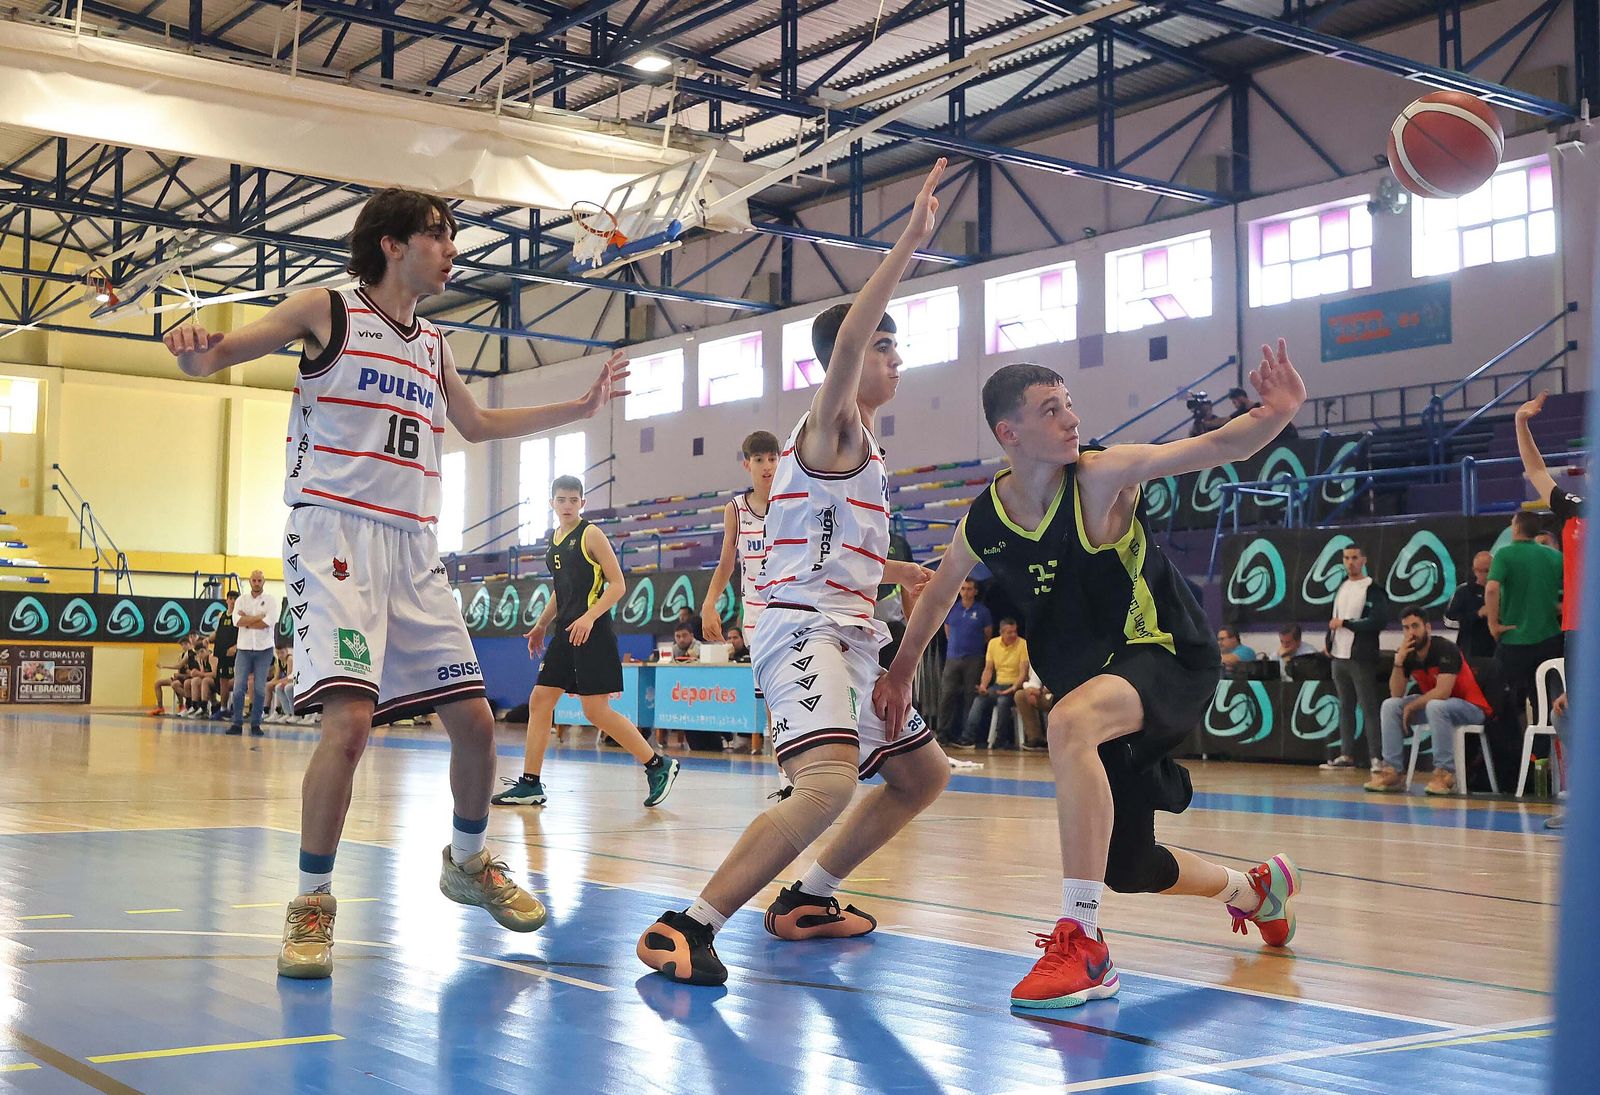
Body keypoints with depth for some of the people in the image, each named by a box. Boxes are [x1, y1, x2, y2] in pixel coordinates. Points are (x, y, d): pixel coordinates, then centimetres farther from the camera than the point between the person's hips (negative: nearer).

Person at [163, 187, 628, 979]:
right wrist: (194, 349, -28)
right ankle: (312, 902, -6)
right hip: (335, 534, -6)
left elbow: (478, 423, 32)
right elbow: (215, 354, -3)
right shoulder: (327, 311, 1)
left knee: (474, 719, 4)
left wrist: (582, 406, 31)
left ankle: (467, 862, 29)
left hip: (414, 548, 6)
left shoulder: (432, 345, 17)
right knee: (350, 717, -22)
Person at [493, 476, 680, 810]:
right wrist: (541, 625, 20)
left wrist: (589, 617, -22)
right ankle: (530, 785, 10)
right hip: (565, 632, 8)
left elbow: (617, 585, -11)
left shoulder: (590, 534, -6)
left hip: (592, 632, -8)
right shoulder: (554, 540, 16)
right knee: (539, 701, 4)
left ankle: (658, 766, 0)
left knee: (597, 710, -10)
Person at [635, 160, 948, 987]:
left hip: (848, 633, 11)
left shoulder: (855, 440, 23)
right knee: (831, 781, -32)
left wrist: (907, 574, 40)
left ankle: (807, 901, 27)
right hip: (803, 628, -11)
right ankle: (687, 928, -28)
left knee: (922, 775, 21)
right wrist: (908, 243, -30)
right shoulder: (832, 424, -6)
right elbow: (845, 343, -27)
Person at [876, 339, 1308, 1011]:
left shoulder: (1101, 477, -17)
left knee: (1069, 722, -38)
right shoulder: (981, 526, -4)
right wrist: (900, 672, 22)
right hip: (1097, 686, 6)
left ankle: (1082, 944, -32)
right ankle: (1257, 890, 46)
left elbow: (1216, 447, -29)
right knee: (1126, 868, 13)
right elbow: (937, 595, 17)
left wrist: (1277, 413, -48)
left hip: (1169, 656, -6)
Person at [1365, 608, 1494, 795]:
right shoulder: (1407, 654, -1)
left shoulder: (1446, 649, -21)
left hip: (1471, 707, -7)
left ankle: (1445, 774, -29)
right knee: (1390, 706, -8)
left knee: (1435, 706, -37)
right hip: (1433, 705, 7)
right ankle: (1393, 771, -11)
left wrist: (1411, 706, -17)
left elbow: (1442, 692, -29)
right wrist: (1398, 662, -19)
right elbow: (1396, 694, -6)